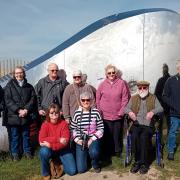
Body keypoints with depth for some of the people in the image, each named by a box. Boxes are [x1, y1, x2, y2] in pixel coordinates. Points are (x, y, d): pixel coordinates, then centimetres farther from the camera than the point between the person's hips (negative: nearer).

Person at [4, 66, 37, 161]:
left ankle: (27, 151, 27)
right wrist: (19, 110, -15)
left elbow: (33, 99, 3)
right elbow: (8, 101, -7)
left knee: (26, 135, 13)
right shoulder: (9, 86, 1)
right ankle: (15, 153, 21)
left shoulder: (29, 86, 9)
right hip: (13, 116, -2)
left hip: (26, 116, 2)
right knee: (14, 136, 6)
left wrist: (26, 110, -12)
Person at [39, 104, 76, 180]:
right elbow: (41, 140, -23)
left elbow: (65, 141, -20)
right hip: (49, 149, 0)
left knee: (72, 171, -12)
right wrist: (57, 139, -29)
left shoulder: (64, 123, -12)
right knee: (44, 151, -36)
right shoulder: (45, 124, -10)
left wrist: (51, 145, -30)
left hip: (62, 149, 0)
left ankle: (60, 161, 20)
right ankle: (46, 173, -8)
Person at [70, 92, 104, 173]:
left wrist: (92, 139, -13)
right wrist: (77, 139, -10)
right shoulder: (77, 113, -1)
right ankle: (84, 156, 32)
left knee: (94, 152, -37)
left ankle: (95, 164, 2)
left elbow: (101, 128, -4)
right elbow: (72, 129, 4)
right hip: (81, 141, 1)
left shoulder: (96, 112, -6)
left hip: (93, 139, -1)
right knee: (81, 169, -5)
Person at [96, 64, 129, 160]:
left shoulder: (121, 83, -1)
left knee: (117, 135, 9)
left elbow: (125, 98, -1)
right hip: (105, 115, 0)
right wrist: (100, 111, 2)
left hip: (118, 115, 0)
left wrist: (121, 111, -4)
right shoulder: (102, 84, 2)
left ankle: (118, 152, 28)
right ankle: (107, 155, 22)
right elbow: (98, 99, 6)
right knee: (107, 136, 7)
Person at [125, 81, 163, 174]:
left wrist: (152, 111, -26)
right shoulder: (133, 98, 15)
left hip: (148, 125, -1)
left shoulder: (153, 98, 11)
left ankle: (144, 163, -14)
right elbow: (126, 108, 6)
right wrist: (130, 112, -19)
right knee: (134, 136, -29)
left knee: (144, 137, -31)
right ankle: (138, 161, -12)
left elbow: (160, 108, -4)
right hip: (136, 124, 2)